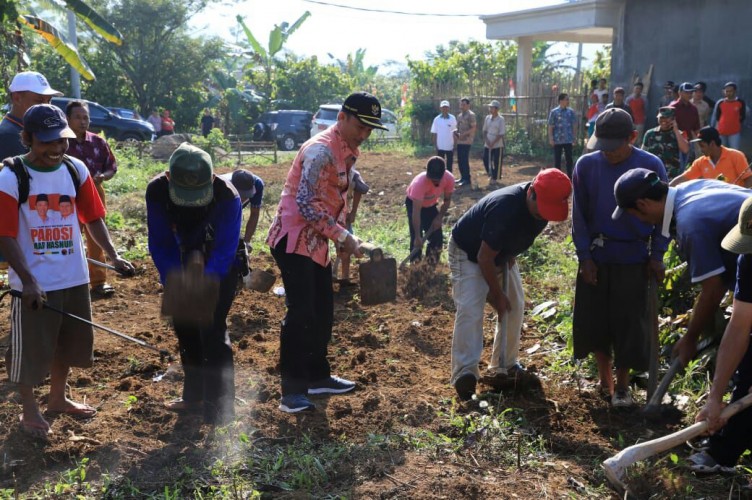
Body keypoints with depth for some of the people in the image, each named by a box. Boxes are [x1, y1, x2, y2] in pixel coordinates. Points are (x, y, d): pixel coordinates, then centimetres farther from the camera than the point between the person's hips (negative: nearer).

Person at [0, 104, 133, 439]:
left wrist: (113, 255, -8)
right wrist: (28, 280, -22)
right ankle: (29, 411, 26)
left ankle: (58, 398, 41)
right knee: (30, 349, 7)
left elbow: (93, 218, 5)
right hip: (34, 284, -5)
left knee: (70, 343, 20)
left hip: (75, 278, 5)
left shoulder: (76, 170, 0)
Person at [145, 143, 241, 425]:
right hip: (185, 259, 5)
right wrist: (174, 285, -29)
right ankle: (194, 395, 30)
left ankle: (219, 407, -6)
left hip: (221, 264, -5)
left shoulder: (227, 196, -34)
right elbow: (160, 244, -17)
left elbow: (224, 250, -32)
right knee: (183, 325, 11)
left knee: (211, 328, -15)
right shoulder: (157, 191, -24)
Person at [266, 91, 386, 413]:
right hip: (294, 239, -10)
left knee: (322, 312, 14)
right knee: (300, 312, -12)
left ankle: (317, 377, 26)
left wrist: (342, 237, 7)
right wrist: (342, 236, -21)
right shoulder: (322, 150, -19)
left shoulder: (347, 151, 11)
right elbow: (307, 204, -24)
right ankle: (292, 392, -6)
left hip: (316, 242, 10)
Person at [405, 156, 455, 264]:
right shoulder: (420, 182, -42)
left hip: (431, 204, 4)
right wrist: (417, 237, -45)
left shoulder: (449, 179, -29)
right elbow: (416, 212, -42)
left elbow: (447, 200, -9)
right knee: (416, 239, -15)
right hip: (414, 203, -4)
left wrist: (439, 217, -20)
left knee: (437, 237, 0)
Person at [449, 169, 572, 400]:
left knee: (515, 307, 8)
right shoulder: (506, 209, -40)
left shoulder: (541, 205, -16)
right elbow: (484, 258, -30)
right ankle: (464, 372, -26)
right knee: (470, 310, -22)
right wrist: (497, 294, -19)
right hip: (468, 253, -8)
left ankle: (504, 365, 20)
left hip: (502, 255, 8)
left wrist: (511, 257, -5)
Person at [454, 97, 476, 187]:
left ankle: (467, 179, -2)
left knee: (465, 160, -8)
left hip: (466, 141, -8)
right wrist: (455, 133, 5)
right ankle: (463, 178, 20)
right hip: (459, 141, 8)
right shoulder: (459, 116, 17)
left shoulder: (471, 115, -8)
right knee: (460, 160, 10)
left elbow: (473, 128, -14)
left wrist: (463, 134, -19)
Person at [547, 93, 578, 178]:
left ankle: (569, 177, 16)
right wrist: (551, 139, -8)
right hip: (557, 140, -2)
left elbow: (574, 125, 8)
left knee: (569, 159, 6)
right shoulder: (554, 112, -5)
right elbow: (550, 126, -4)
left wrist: (574, 137, 5)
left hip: (568, 140, 2)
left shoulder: (571, 112, 2)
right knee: (557, 159, 5)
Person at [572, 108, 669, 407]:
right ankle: (604, 379, 26)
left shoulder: (651, 166, -9)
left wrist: (657, 255, -4)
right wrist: (584, 256, -6)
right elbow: (579, 215, -1)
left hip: (633, 258, -2)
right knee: (594, 321, 7)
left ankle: (622, 385, 21)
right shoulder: (586, 165, -6)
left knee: (628, 324, 3)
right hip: (596, 256, 2)